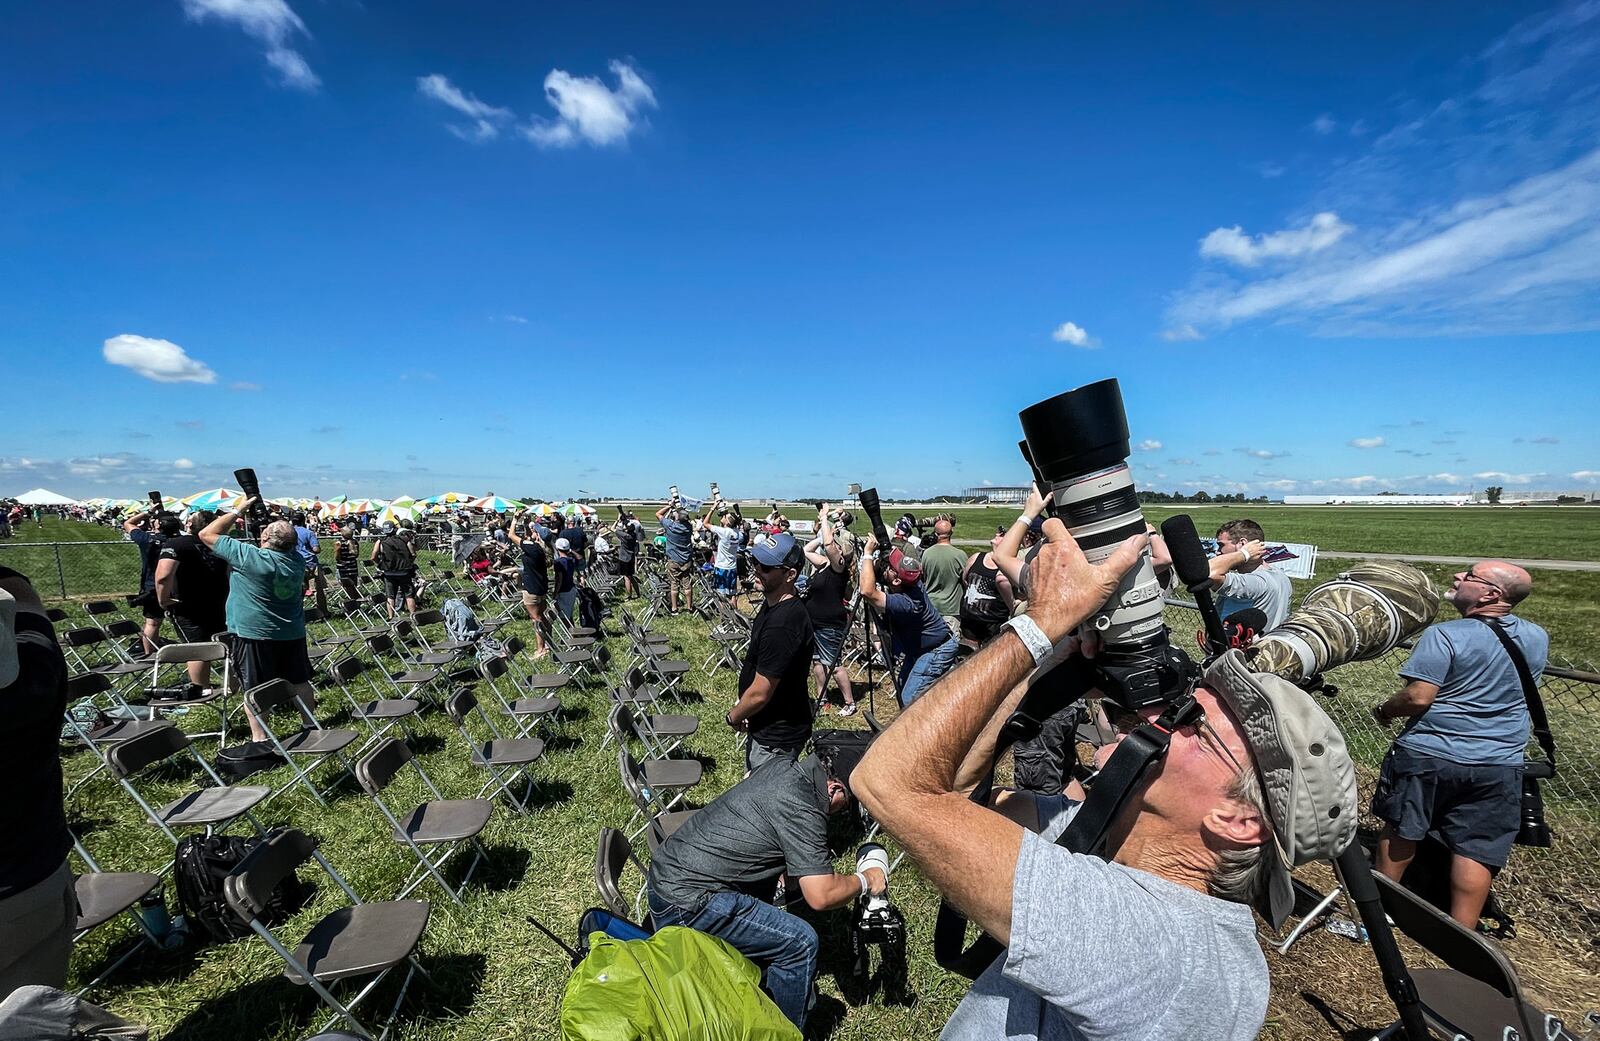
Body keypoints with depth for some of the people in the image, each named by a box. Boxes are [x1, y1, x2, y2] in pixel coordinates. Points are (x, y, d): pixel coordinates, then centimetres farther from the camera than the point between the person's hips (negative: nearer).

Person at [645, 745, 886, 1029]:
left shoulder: (782, 765, 3)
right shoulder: (803, 812, -21)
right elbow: (820, 897, -21)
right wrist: (865, 880, -1)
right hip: (684, 903, -9)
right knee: (800, 942, -7)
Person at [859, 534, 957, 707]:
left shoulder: (905, 603, -36)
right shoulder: (911, 584, -11)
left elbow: (868, 591, -47)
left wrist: (868, 554, -40)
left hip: (938, 650, -10)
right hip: (921, 646, 10)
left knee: (910, 700, -12)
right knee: (903, 688, 18)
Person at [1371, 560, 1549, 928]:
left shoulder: (1444, 635, -19)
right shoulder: (1538, 639, 3)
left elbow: (1418, 697, -22)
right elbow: (1516, 690, 18)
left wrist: (1385, 711, -5)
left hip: (1427, 755, -4)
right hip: (1499, 765, 5)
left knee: (1401, 829, 13)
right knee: (1477, 850, 9)